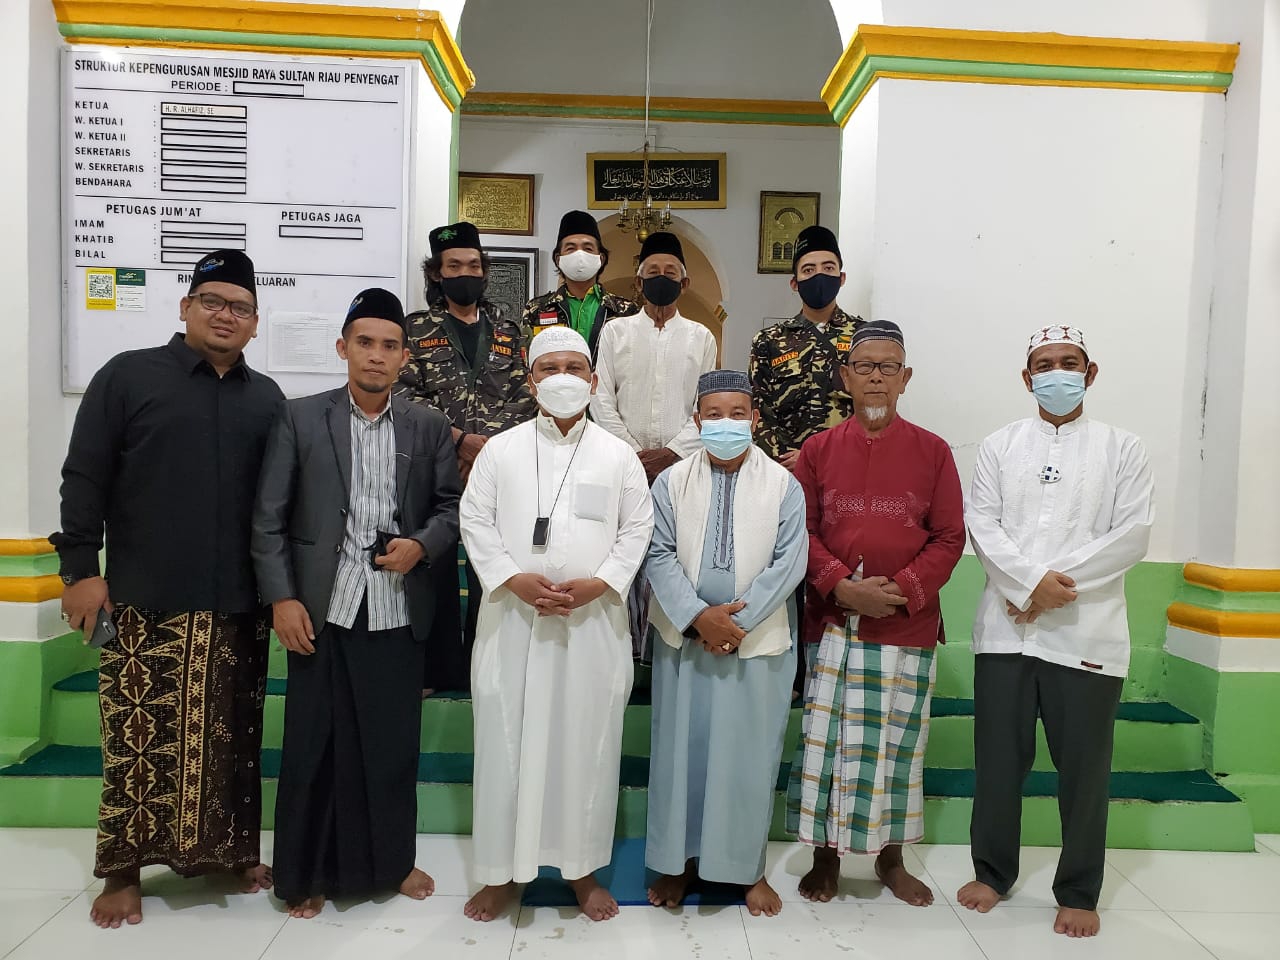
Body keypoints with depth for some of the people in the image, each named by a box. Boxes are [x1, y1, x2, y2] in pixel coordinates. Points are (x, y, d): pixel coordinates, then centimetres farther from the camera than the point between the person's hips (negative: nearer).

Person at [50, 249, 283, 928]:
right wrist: (80, 567, -6)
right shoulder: (128, 376, 2)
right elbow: (84, 479, 0)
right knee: (140, 740, 3)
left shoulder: (266, 398, 12)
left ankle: (235, 850, 26)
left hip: (239, 605, 3)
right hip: (146, 604, -3)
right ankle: (125, 870, 19)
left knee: (234, 738, 10)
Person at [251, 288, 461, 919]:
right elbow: (268, 518, 0)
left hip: (398, 610, 2)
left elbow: (451, 506, 11)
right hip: (322, 606, -1)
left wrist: (423, 544, -9)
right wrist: (282, 598, -7)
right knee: (315, 743, 6)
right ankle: (306, 872, 25)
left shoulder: (428, 427, 7)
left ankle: (392, 860, 28)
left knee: (393, 741, 9)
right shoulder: (299, 419, 1)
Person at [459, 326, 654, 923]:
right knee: (508, 739, 6)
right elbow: (476, 521, 1)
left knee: (586, 742, 8)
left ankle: (581, 866, 25)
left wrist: (600, 583, -10)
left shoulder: (618, 455, 5)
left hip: (594, 620, 0)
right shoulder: (500, 450, 4)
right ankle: (502, 869, 23)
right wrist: (512, 579, -12)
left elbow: (636, 528, 4)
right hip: (513, 617, 0)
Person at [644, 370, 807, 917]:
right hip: (685, 640, 1)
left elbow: (789, 562, -6)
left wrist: (738, 619, -14)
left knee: (749, 755, 7)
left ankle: (748, 868, 24)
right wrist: (698, 617, -14)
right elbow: (660, 556, -3)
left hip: (759, 643, -1)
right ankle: (678, 860, 25)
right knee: (681, 749, 8)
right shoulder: (671, 483, 2)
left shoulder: (783, 486, -1)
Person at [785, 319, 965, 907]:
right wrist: (842, 586, -14)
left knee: (899, 742, 10)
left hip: (909, 625, 0)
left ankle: (891, 859, 29)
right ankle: (826, 856, 22)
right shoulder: (818, 450, 4)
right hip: (835, 621, 0)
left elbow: (949, 538, 1)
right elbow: (802, 532, 1)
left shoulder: (932, 451, 3)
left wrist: (902, 589, -13)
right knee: (828, 739, 5)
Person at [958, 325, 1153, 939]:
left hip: (1086, 633, -1)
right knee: (998, 759, 9)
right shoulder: (999, 445, 10)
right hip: (1005, 628, 1)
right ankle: (993, 871, 28)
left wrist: (1058, 585, -12)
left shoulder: (1122, 449, 6)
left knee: (1084, 767, 6)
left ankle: (1079, 893, 24)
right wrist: (1031, 582, -15)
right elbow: (981, 524, -1)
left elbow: (1133, 535, -4)